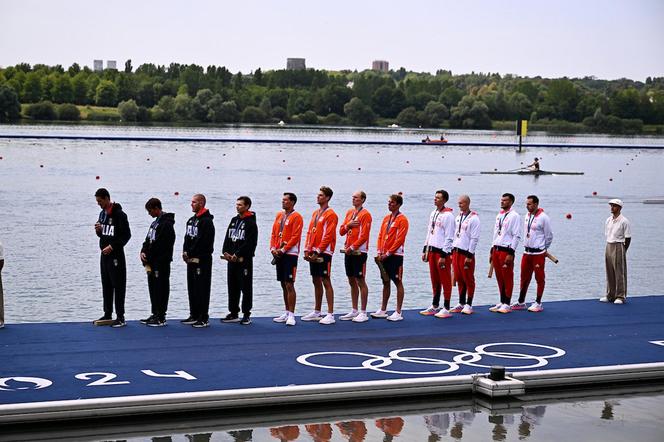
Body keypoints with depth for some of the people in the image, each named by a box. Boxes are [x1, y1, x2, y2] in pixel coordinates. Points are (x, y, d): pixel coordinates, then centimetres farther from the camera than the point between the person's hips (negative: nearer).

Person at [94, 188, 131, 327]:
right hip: (104, 254, 9)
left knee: (118, 286, -6)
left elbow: (126, 235, -14)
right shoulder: (102, 214, 14)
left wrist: (113, 246, -19)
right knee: (106, 285, 12)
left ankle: (120, 317, -4)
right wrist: (98, 231, -1)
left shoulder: (119, 214, -13)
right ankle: (107, 315, 20)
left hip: (116, 254, -9)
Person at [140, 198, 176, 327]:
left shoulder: (166, 224, -14)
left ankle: (161, 318, -3)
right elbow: (148, 240, 20)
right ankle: (155, 314, 21)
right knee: (153, 288, 14)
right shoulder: (155, 222, 17)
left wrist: (149, 258, -17)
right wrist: (143, 251, 3)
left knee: (161, 289, -5)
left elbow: (159, 245, -19)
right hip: (152, 263, 10)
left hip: (161, 263, -10)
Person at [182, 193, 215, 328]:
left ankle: (204, 318, -5)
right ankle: (194, 315, 20)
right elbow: (187, 238, 17)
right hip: (191, 260, 9)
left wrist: (190, 253, -14)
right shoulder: (191, 220, 17)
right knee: (192, 288, 12)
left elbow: (202, 242, -19)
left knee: (202, 289, -7)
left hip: (202, 260, -9)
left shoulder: (206, 221, -12)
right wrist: (185, 252, 1)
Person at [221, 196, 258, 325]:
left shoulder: (250, 223, -8)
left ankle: (246, 315, 2)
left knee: (246, 287, -2)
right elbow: (228, 237, 14)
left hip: (244, 260, -7)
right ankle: (233, 313, 19)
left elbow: (250, 243, -15)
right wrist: (226, 252, -1)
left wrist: (237, 254, -17)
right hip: (232, 260, 7)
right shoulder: (234, 220, 15)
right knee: (232, 287, 11)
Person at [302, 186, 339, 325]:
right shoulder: (315, 213, 16)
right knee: (316, 281, 12)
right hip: (313, 253, 8)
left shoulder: (330, 214, -9)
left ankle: (330, 314, -5)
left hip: (324, 253, -8)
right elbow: (309, 232, 16)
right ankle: (316, 312, 20)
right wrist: (307, 250, 5)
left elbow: (328, 236, -15)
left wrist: (318, 251, -17)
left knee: (326, 281, -7)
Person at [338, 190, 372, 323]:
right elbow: (341, 232, 13)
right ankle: (354, 311, 19)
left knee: (360, 281, -4)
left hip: (359, 252, -7)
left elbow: (364, 235, -15)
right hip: (348, 251, 7)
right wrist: (348, 225, -6)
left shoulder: (365, 214, -9)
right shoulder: (349, 212, 13)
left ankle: (363, 313, 0)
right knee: (352, 281, 11)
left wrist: (352, 247, -17)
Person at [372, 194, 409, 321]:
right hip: (384, 256, 7)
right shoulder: (386, 218, 14)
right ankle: (383, 310, 19)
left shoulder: (402, 219, -9)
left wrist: (388, 253, -15)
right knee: (385, 282, 13)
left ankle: (398, 313, -2)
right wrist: (379, 252, 1)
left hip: (395, 255, -7)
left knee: (398, 282, -3)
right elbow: (380, 235, 14)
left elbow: (400, 239, -15)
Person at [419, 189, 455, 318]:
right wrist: (425, 250, 17)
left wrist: (443, 256, -17)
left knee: (445, 280, -3)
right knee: (435, 280, 14)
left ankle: (446, 309, 1)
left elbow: (449, 237, -15)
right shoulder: (433, 213, 14)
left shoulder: (448, 215, -12)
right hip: (432, 250, 8)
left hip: (442, 251, -8)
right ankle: (435, 306, 22)